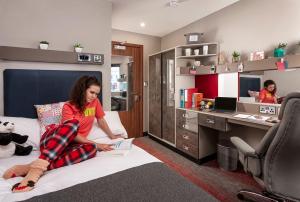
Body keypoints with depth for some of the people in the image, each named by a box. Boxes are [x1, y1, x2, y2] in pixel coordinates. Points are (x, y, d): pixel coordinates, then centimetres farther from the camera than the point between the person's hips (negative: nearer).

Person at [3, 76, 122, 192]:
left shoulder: (95, 102, 5)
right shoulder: (68, 107, -8)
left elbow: (101, 120, 16)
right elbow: (72, 129, -19)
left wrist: (112, 136, 20)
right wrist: (96, 144, -23)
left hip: (68, 144, 4)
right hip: (52, 138, -3)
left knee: (91, 149, -34)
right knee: (73, 123, -36)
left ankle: (29, 168, -38)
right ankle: (39, 166, -49)